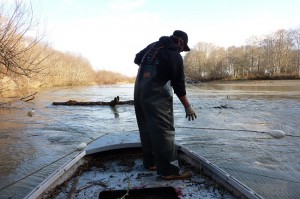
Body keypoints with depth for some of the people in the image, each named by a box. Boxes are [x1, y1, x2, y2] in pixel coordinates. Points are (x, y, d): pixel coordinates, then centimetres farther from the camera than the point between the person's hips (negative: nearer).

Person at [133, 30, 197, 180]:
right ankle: (169, 170, -2)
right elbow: (178, 84, -9)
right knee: (164, 131, -6)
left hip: (139, 91, 9)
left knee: (147, 128, 14)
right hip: (157, 95, -8)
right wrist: (188, 107, -3)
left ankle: (150, 162, 25)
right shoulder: (175, 56, -7)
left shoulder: (153, 45, 15)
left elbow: (137, 60, 26)